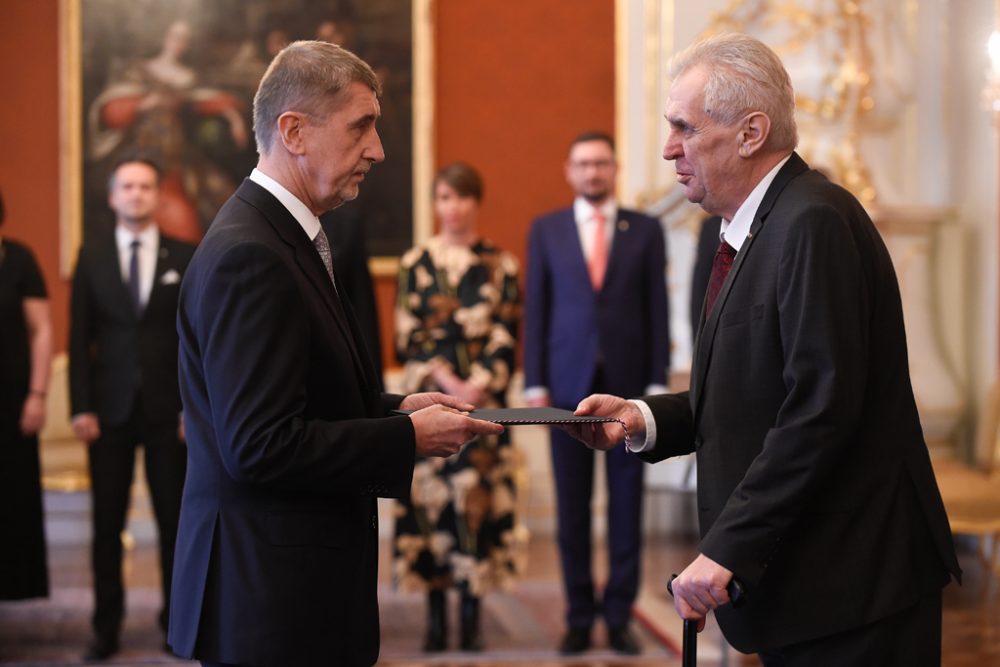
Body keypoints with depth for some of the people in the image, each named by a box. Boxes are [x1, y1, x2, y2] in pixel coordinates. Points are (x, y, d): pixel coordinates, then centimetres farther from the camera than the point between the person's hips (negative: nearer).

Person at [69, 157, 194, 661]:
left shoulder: (185, 258, 4)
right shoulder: (92, 256, 6)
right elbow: (79, 336, 4)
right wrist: (81, 407, -4)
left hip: (169, 407, 0)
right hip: (110, 406, 1)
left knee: (175, 520, 3)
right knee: (107, 524, 3)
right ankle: (106, 629, 10)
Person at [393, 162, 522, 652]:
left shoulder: (500, 265, 6)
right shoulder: (416, 263, 6)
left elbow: (505, 336, 0)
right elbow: (408, 336, 1)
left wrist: (478, 385, -13)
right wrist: (448, 382, -10)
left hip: (483, 396, 0)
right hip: (427, 395, 0)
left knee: (478, 494, -2)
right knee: (430, 494, -1)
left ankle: (472, 615, 3)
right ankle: (435, 617, 4)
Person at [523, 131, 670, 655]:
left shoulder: (645, 231, 6)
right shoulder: (546, 230, 8)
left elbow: (657, 312, 3)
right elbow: (536, 310, 5)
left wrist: (657, 383, -3)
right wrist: (535, 384, -1)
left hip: (627, 382, 0)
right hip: (569, 383, 1)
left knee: (625, 503, 3)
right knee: (573, 506, 4)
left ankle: (619, 617, 11)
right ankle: (579, 617, 11)